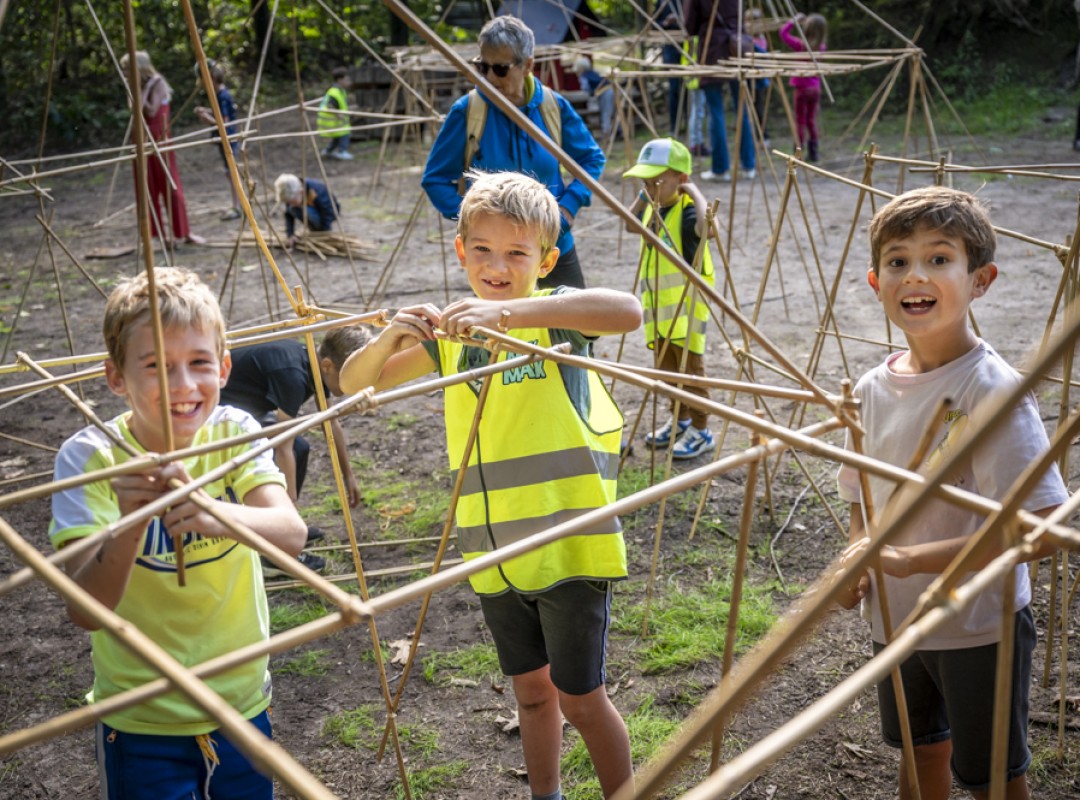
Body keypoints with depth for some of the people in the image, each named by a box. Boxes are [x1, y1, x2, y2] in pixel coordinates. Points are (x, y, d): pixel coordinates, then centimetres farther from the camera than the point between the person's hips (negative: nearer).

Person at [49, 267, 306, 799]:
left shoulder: (234, 433, -10)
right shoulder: (90, 458, -18)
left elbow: (292, 534, -27)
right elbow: (85, 612, -26)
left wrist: (215, 514, -47)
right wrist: (127, 526, -44)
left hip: (244, 706, 3)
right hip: (141, 727, -2)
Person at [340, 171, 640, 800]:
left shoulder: (556, 313, -10)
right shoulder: (452, 330, 7)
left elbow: (627, 311, -32)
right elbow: (356, 383, 3)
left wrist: (509, 311, -41)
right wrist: (391, 338, -20)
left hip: (568, 547, -5)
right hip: (496, 555, 6)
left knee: (580, 698, 5)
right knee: (532, 689, 21)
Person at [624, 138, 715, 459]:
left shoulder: (686, 211, -18)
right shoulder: (653, 209, 7)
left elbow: (708, 227, -41)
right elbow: (630, 225, 29)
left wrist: (695, 191, -28)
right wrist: (642, 196, 14)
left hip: (685, 302, -9)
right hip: (658, 303, 9)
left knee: (689, 365, -1)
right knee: (666, 365, 19)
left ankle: (701, 432, 9)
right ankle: (680, 419, 36)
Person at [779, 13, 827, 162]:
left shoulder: (801, 44, -13)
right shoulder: (821, 47, 1)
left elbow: (783, 33, -9)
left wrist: (794, 21, 4)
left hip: (801, 87, -5)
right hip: (815, 87, 5)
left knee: (800, 120, 0)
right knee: (811, 119, 13)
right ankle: (813, 151, 14)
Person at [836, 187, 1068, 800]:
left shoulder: (991, 389, -24)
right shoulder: (875, 388, -3)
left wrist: (910, 559, -31)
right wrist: (860, 560, -7)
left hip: (980, 629, -6)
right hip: (898, 619, 6)